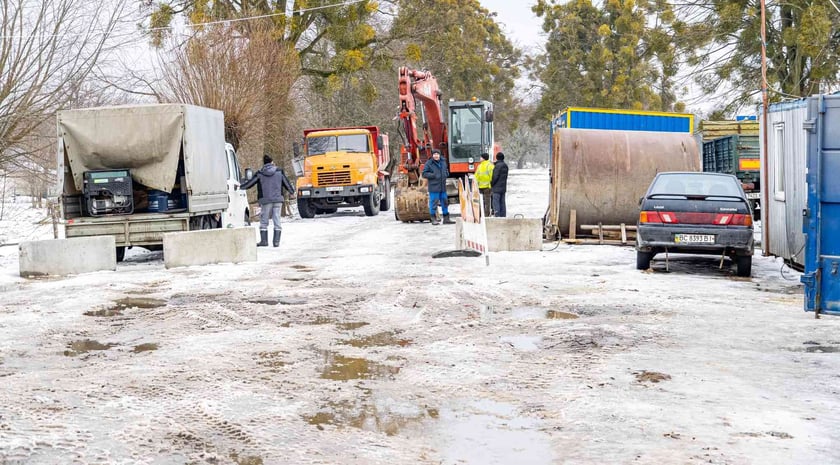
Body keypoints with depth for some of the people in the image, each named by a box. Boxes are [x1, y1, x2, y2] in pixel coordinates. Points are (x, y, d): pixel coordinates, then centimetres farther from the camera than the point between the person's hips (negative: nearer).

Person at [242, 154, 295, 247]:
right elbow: (286, 183, 10)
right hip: (278, 199, 1)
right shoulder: (279, 172, 3)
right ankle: (276, 241, 1)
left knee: (264, 220, 8)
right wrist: (292, 192, 26)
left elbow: (250, 183, 4)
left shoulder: (260, 173, -1)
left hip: (266, 200, -1)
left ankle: (264, 240, 6)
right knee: (277, 219, 4)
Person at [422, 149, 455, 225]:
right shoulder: (429, 163, -6)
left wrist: (446, 174, 5)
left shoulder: (443, 162, 13)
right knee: (433, 202, -4)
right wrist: (434, 175, -18)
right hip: (434, 187, -6)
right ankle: (433, 219, 5)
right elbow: (424, 174, -10)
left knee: (445, 202, 10)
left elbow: (446, 171, 28)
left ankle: (446, 219, 19)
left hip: (443, 187, 6)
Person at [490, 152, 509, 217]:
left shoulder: (498, 165, -15)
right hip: (503, 187, 8)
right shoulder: (505, 165, 11)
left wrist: (491, 184, -5)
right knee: (502, 203, 11)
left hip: (497, 188, -8)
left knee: (496, 202, -6)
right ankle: (503, 216, 12)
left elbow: (495, 177, -17)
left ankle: (497, 216, -11)